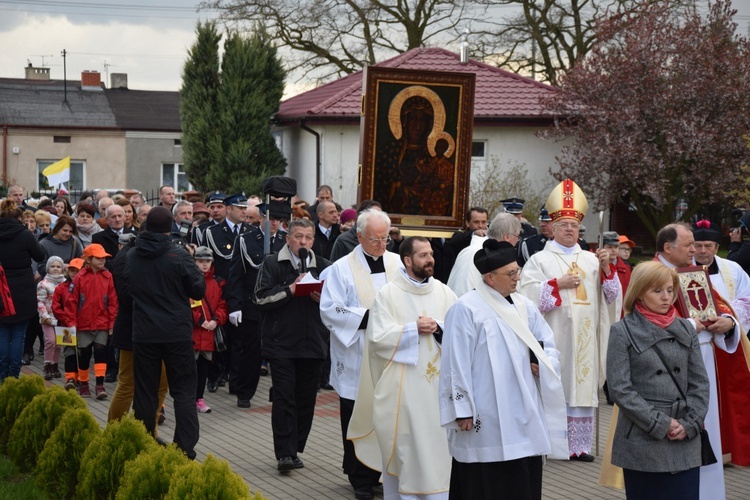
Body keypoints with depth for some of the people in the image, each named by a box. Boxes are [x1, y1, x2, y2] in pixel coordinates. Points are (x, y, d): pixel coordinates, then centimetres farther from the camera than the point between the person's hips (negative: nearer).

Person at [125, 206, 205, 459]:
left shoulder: (132, 256, 1)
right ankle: (185, 450, -2)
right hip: (177, 333, -3)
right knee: (184, 391, 3)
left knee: (145, 392, 10)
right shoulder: (178, 255, -12)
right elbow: (198, 289, -5)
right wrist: (192, 264, 9)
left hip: (143, 334, 3)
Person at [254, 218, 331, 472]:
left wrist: (323, 298, -4)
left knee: (306, 400, 6)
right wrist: (291, 289, -15)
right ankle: (284, 454, -7)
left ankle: (294, 450, 17)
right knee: (284, 398, -8)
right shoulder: (272, 263, 2)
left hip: (312, 343, 4)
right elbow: (261, 297, -8)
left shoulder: (323, 266, 12)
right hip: (281, 342, -3)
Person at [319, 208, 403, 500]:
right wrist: (367, 317, -17)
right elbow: (330, 310, -8)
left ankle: (386, 472, 15)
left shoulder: (398, 264, 8)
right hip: (357, 360, -3)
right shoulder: (342, 269, -2)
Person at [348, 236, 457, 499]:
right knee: (401, 448, 3)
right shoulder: (387, 294, 0)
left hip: (439, 385, 3)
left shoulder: (444, 293, 9)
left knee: (439, 445, 0)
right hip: (401, 388, -2)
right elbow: (379, 338, -9)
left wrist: (438, 328, -14)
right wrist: (414, 329, -14)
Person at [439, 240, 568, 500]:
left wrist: (543, 365, -5)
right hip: (486, 418, -7)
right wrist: (463, 410, -13)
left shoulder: (524, 306, 11)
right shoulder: (466, 309, -11)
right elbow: (457, 363, -12)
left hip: (524, 412, 7)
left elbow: (547, 344, 17)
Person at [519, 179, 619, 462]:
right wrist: (559, 284, -12)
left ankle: (578, 445, 7)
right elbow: (528, 295, -7)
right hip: (554, 337, -4)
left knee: (582, 386, 3)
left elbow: (610, 295, 12)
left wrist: (606, 268, -3)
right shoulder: (540, 260, 4)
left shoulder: (591, 259, 16)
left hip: (584, 338, 4)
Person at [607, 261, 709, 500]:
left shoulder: (686, 329, 10)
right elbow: (619, 388, -9)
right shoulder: (623, 332, -2)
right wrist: (661, 424, -12)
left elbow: (700, 382, 9)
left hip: (685, 443, 3)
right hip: (642, 443, -3)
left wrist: (689, 424, -5)